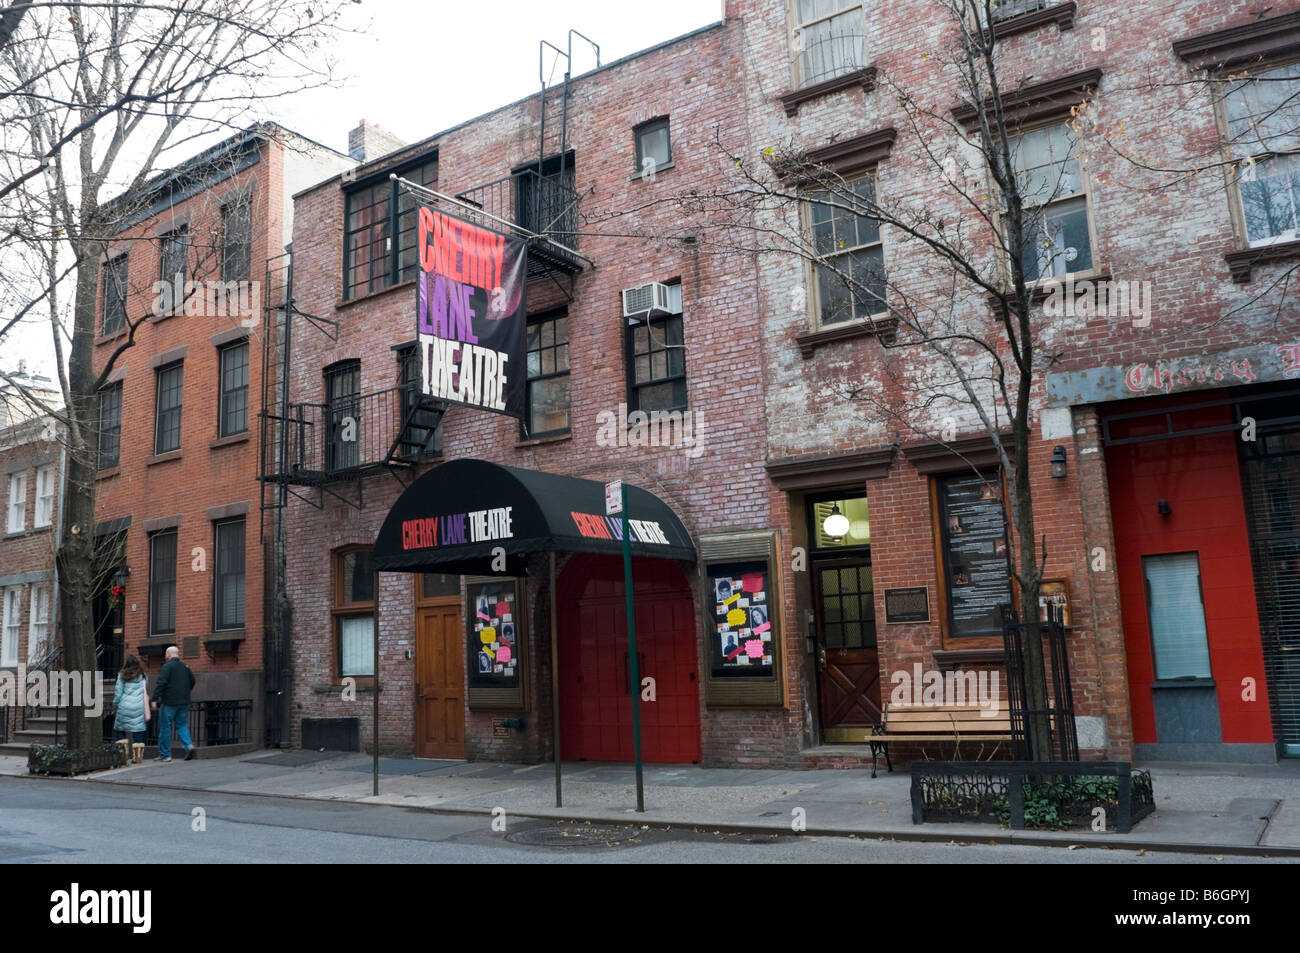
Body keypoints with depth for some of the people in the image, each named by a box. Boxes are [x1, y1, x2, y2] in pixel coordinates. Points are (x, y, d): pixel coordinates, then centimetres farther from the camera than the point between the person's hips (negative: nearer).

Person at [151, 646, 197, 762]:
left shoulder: (167, 666, -9)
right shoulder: (185, 667, 12)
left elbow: (161, 683, -17)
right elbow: (192, 682, 20)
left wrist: (155, 699, -16)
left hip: (169, 702, -6)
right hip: (184, 702, 6)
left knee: (165, 727, 3)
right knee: (182, 725, 13)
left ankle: (165, 754, 7)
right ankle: (188, 745, -8)